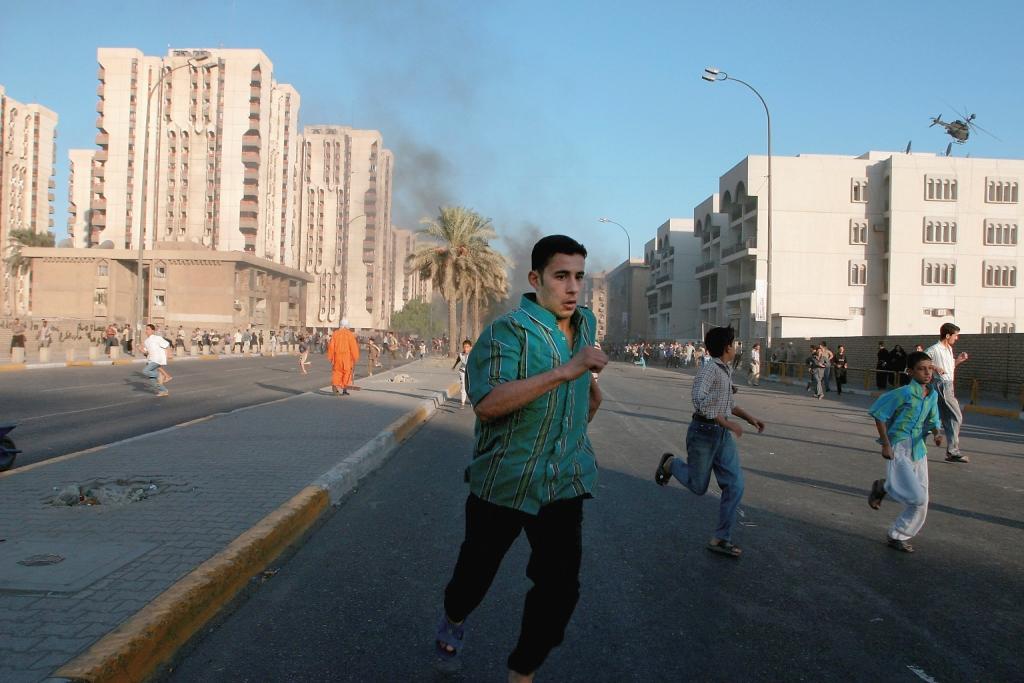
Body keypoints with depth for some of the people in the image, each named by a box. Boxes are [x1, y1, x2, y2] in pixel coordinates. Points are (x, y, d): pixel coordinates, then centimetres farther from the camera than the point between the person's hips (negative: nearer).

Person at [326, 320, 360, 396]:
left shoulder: (335, 333, 3)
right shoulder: (350, 334, -5)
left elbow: (331, 346, 2)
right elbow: (353, 346, -9)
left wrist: (330, 357, 8)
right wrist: (354, 358, -2)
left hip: (337, 356, 2)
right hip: (347, 357, -2)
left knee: (337, 372, 10)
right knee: (347, 372, 8)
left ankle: (334, 387, -11)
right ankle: (344, 391, 6)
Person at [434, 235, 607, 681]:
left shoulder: (586, 323, 6)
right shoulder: (508, 331, -19)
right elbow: (487, 404, -36)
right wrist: (565, 371, -39)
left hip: (566, 479, 5)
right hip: (504, 478, -4)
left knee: (560, 586, 1)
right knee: (479, 566, 16)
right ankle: (454, 619, 51)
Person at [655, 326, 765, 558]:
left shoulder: (727, 371, 12)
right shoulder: (709, 370, -17)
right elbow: (699, 398, -32)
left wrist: (749, 417, 18)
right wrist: (727, 423, -30)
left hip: (724, 435, 8)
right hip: (704, 432, -8)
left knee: (735, 486, 0)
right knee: (698, 486, 6)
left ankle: (721, 539, 8)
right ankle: (670, 463, 34)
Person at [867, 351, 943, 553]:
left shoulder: (932, 395, 4)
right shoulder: (904, 393, -16)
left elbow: (932, 421, 16)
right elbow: (879, 415, -12)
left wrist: (937, 434, -7)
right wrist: (885, 444, -13)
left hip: (918, 450, 7)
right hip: (899, 449, -7)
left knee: (920, 502, 7)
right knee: (916, 497, -16)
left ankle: (897, 536, 24)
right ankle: (883, 487, 13)